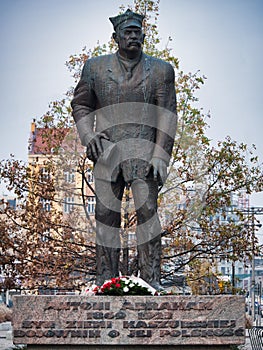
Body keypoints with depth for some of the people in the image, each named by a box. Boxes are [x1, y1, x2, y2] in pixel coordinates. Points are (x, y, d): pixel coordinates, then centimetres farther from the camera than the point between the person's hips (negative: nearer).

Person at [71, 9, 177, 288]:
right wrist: (87, 134, 0)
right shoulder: (95, 67, 12)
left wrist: (161, 155, -8)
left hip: (144, 150, -2)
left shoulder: (160, 70, 8)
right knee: (106, 215, 0)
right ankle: (106, 281, 5)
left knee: (147, 211, -12)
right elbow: (80, 104, 20)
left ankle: (151, 282, -10)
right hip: (106, 150, 2)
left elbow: (167, 115, 3)